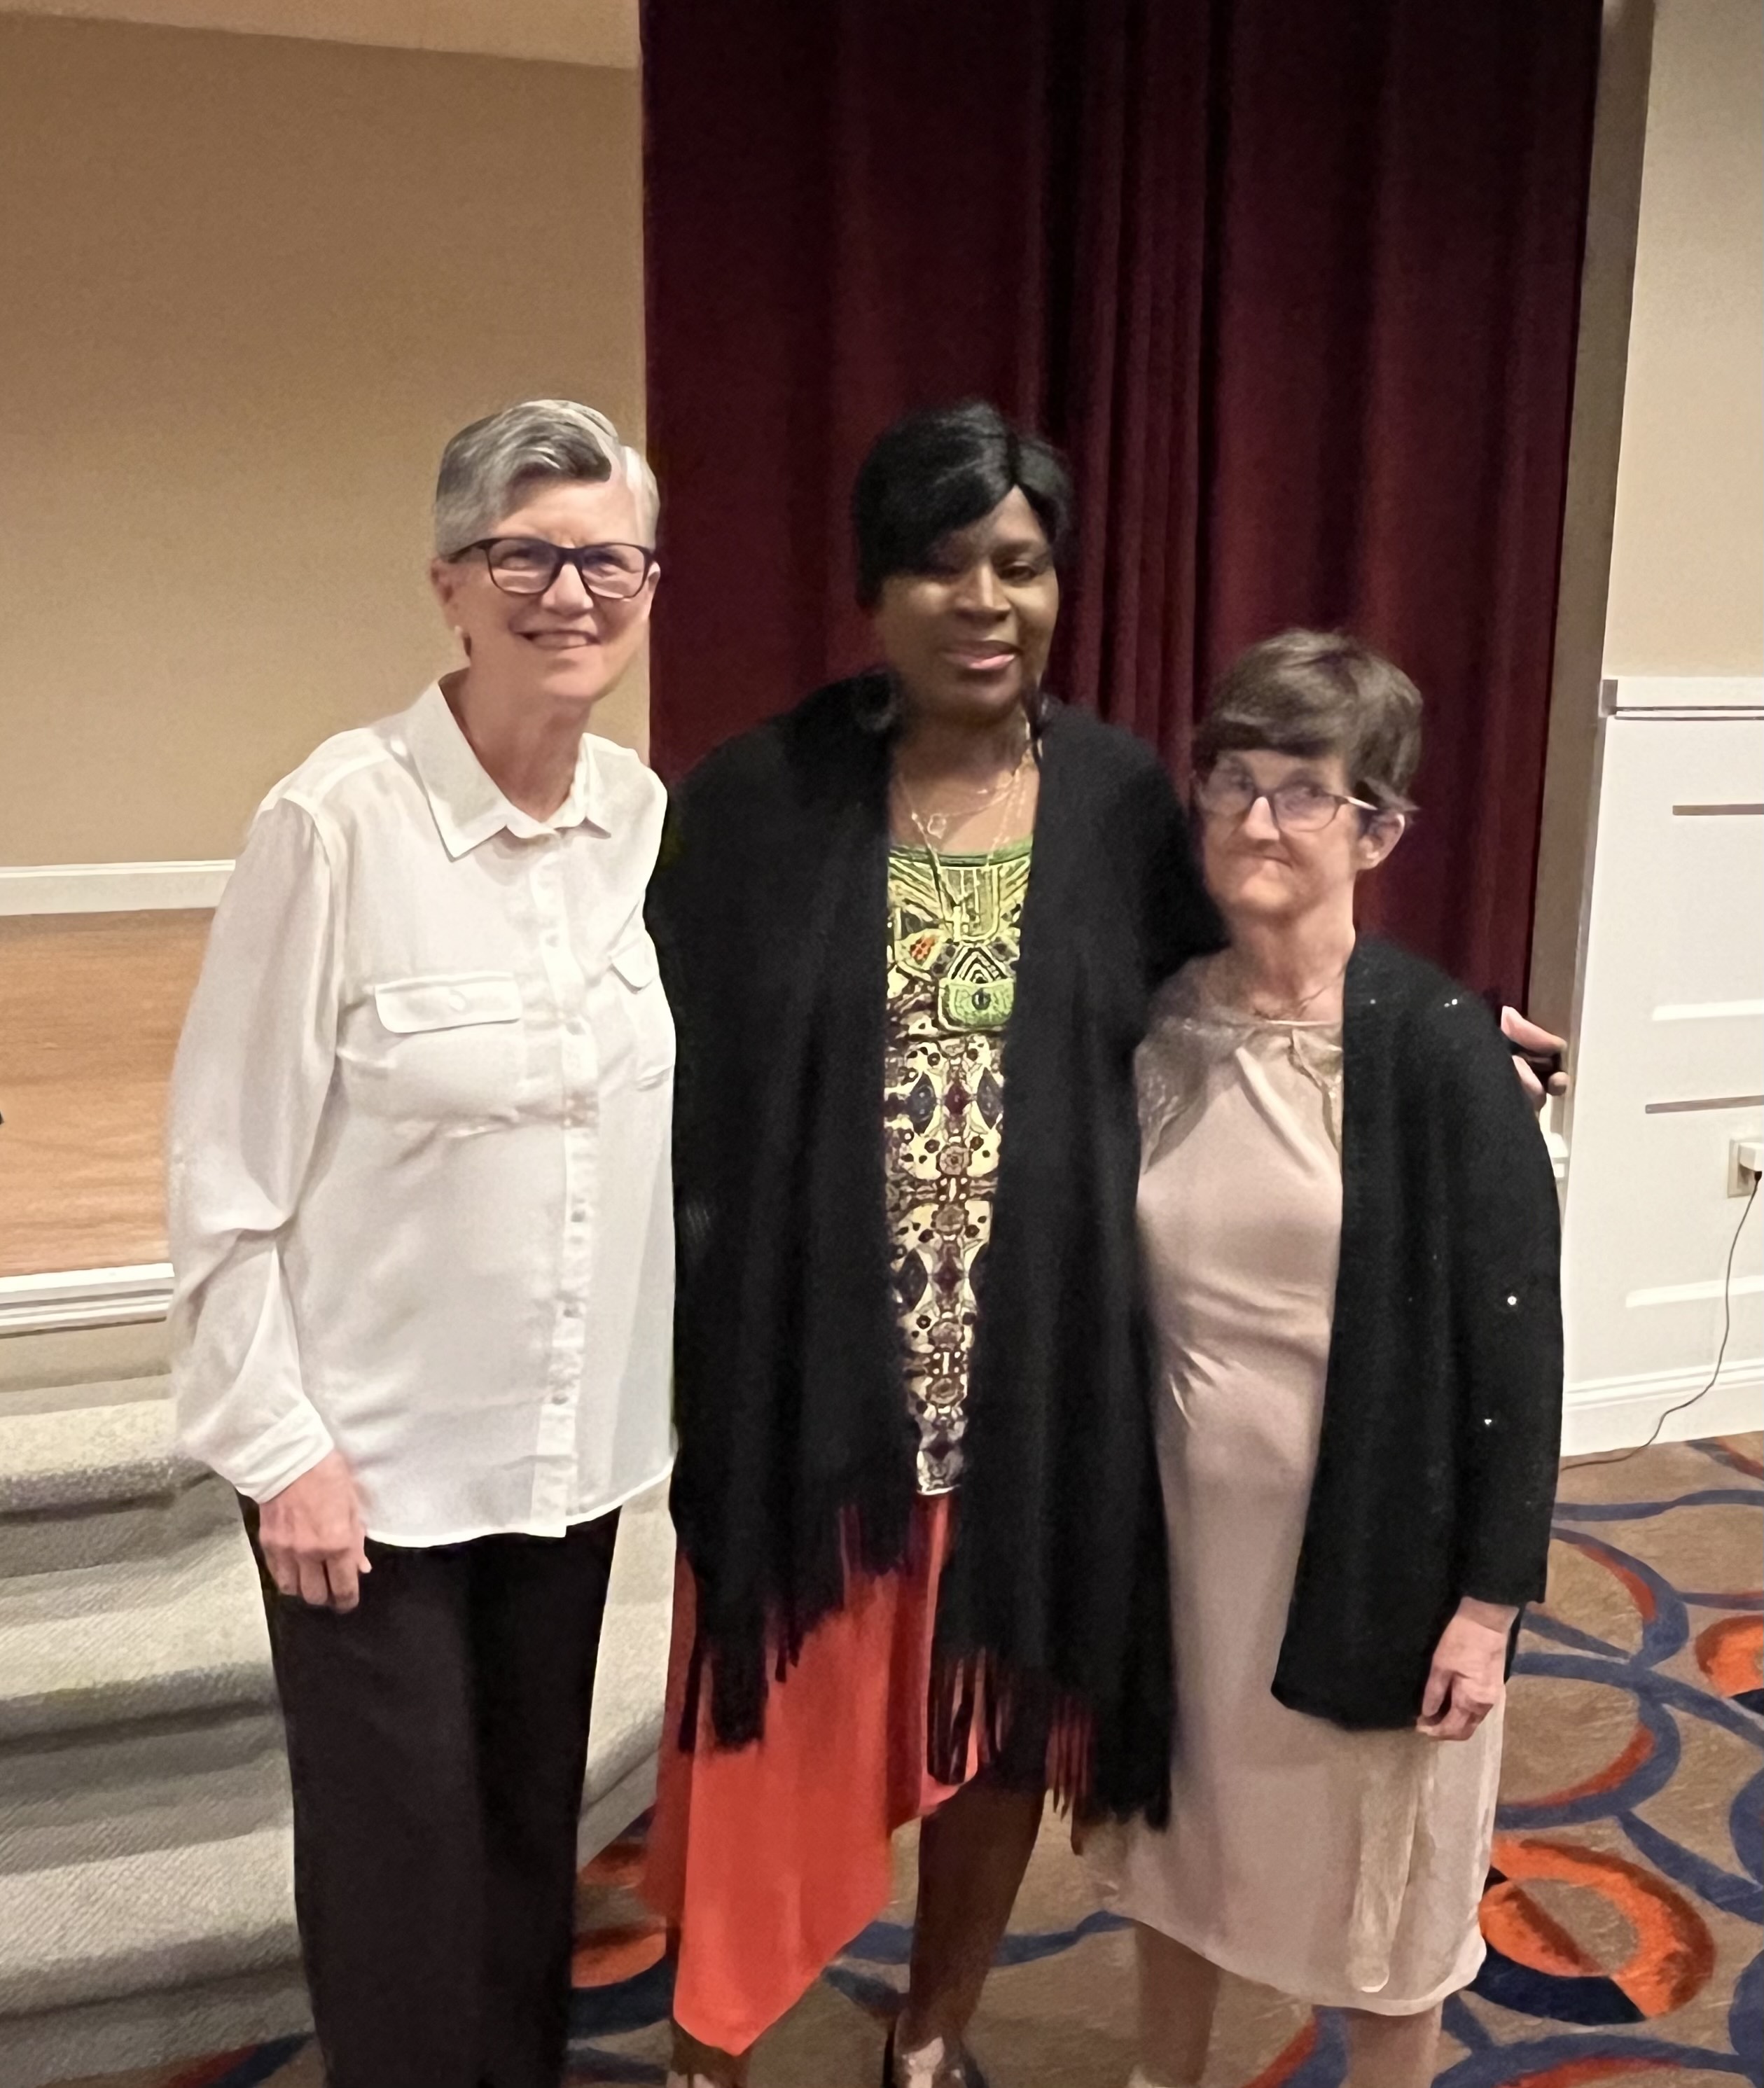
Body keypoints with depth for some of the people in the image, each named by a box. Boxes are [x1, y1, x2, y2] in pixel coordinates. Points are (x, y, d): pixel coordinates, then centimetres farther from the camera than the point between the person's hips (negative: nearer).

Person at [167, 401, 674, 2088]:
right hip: (376, 1455, -4)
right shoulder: (336, 822, -18)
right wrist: (280, 1444, -11)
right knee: (402, 1853, 12)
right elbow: (225, 1169, -12)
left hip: (575, 1438, 5)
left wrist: (663, 1376, 9)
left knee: (536, 1821, 19)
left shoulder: (643, 810, -2)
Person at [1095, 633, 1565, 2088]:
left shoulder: (1439, 1045, -16)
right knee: (1179, 1848, 22)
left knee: (1383, 1887, 16)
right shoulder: (1156, 1024, -3)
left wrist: (1492, 1592, -12)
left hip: (1376, 1537, -4)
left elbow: (1516, 1331, -13)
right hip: (1189, 1523, 4)